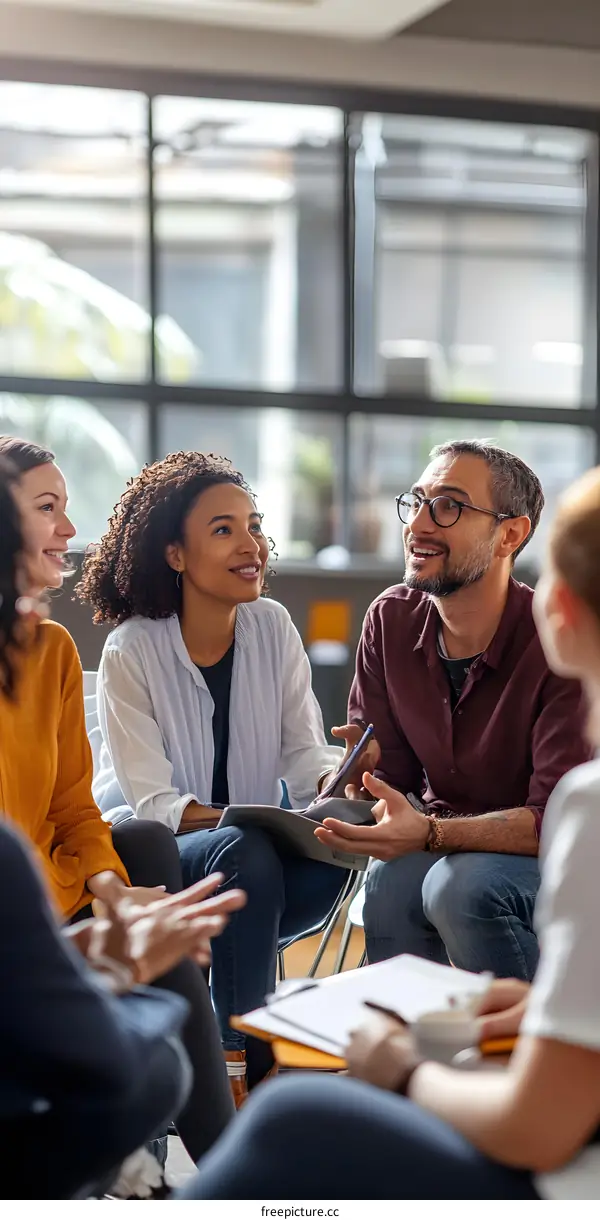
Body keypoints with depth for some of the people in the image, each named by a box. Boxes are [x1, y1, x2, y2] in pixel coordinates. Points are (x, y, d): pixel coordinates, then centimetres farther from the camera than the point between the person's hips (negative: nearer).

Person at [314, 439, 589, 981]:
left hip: (548, 858, -3)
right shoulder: (391, 620, -1)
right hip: (440, 850, 4)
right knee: (390, 883, -29)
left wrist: (430, 834, -36)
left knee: (464, 885, -33)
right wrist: (350, 795, -21)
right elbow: (388, 770, 4)